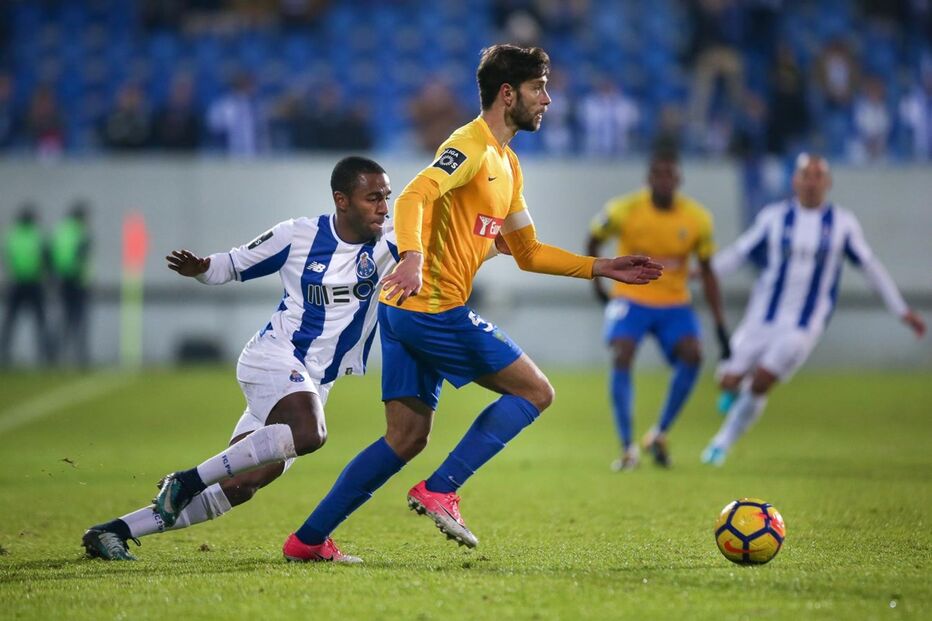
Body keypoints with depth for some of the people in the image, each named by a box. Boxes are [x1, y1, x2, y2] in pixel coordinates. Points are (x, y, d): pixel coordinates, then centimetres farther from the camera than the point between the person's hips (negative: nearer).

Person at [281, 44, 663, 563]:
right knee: (536, 391, -2)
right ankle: (440, 491, -7)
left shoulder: (508, 166, 21)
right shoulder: (471, 147, -10)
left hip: (406, 310, 10)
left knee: (407, 439, 9)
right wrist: (412, 258, -44)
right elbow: (414, 198, -27)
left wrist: (602, 268, 22)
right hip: (436, 310, -10)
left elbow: (529, 253, 27)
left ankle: (307, 540, 9)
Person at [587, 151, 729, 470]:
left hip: (674, 303, 2)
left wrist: (720, 326, -1)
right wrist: (596, 280, 4)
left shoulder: (697, 219, -8)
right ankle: (627, 447, -20)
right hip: (630, 298, -2)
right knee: (622, 357, -24)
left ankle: (659, 434, -6)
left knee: (692, 354, -22)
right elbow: (594, 239, 7)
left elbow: (707, 273, 2)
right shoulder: (624, 210, -13)